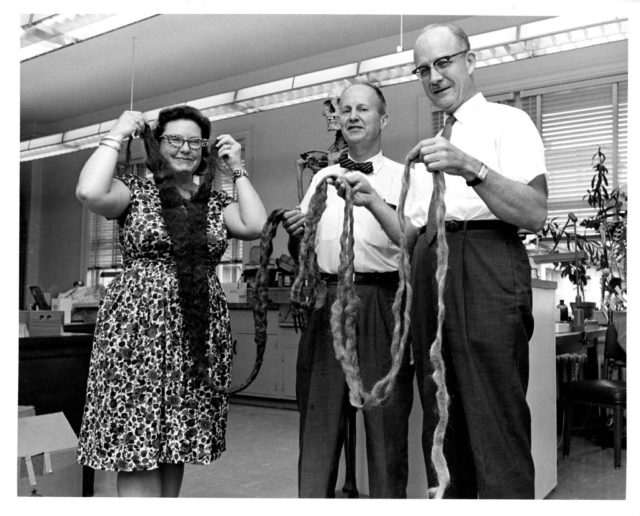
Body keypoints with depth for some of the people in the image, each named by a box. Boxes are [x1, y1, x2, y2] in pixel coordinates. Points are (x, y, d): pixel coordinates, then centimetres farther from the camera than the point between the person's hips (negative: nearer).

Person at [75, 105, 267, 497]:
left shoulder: (216, 201, 14)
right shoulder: (135, 190, 4)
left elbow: (255, 226, -3)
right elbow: (90, 193, -17)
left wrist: (238, 169, 4)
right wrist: (118, 134, -6)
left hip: (201, 331, 4)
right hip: (139, 324, -4)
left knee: (176, 440, 11)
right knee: (137, 443, -4)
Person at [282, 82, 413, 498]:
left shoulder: (401, 176, 3)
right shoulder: (322, 178, 17)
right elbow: (301, 255, 18)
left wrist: (373, 201, -24)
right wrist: (295, 234, -3)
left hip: (381, 303, -3)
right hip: (326, 302, 4)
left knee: (386, 418, 5)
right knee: (318, 415, 8)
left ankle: (388, 500, 20)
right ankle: (311, 500, 20)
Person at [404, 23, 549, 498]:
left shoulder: (507, 122, 3)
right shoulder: (431, 144, 24)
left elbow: (535, 214, -13)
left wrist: (472, 168, -23)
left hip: (485, 271, -7)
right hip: (429, 278, 7)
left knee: (496, 426, -9)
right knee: (442, 423, 11)